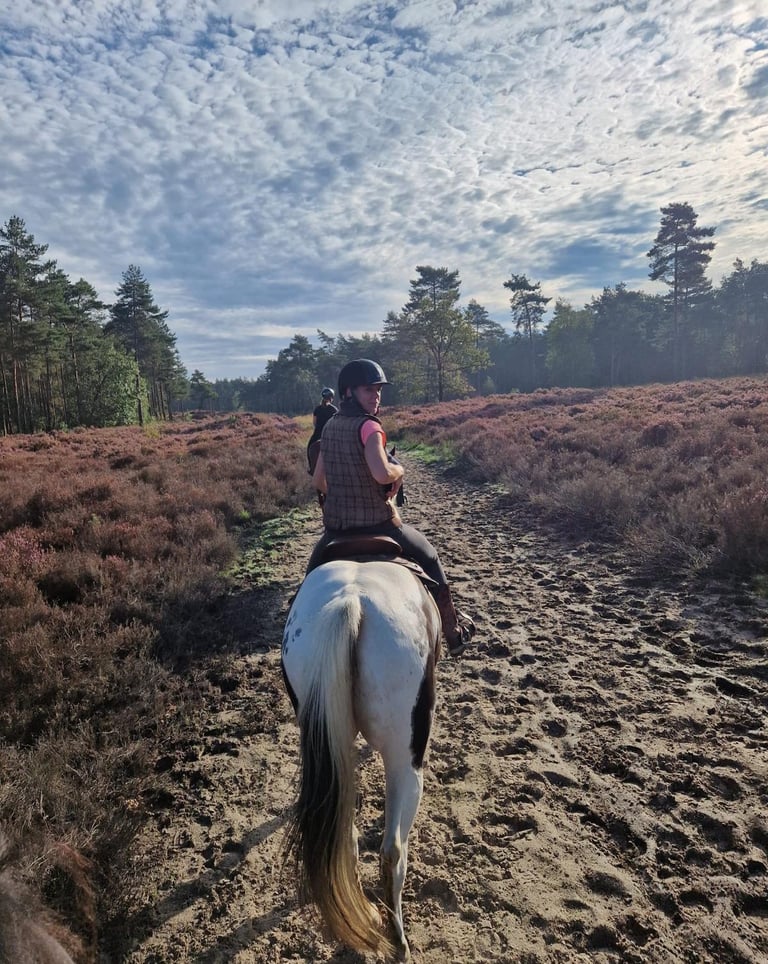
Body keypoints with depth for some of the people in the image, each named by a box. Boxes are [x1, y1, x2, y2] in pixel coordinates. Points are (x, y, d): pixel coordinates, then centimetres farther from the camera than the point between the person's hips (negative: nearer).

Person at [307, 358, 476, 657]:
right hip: (378, 523, -5)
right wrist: (400, 470, -12)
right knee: (428, 557, 19)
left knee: (314, 574, 32)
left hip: (335, 526, 5)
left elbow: (318, 480, 11)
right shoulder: (369, 426, -17)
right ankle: (453, 632, 28)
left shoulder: (329, 427, 4)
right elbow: (382, 474, -34)